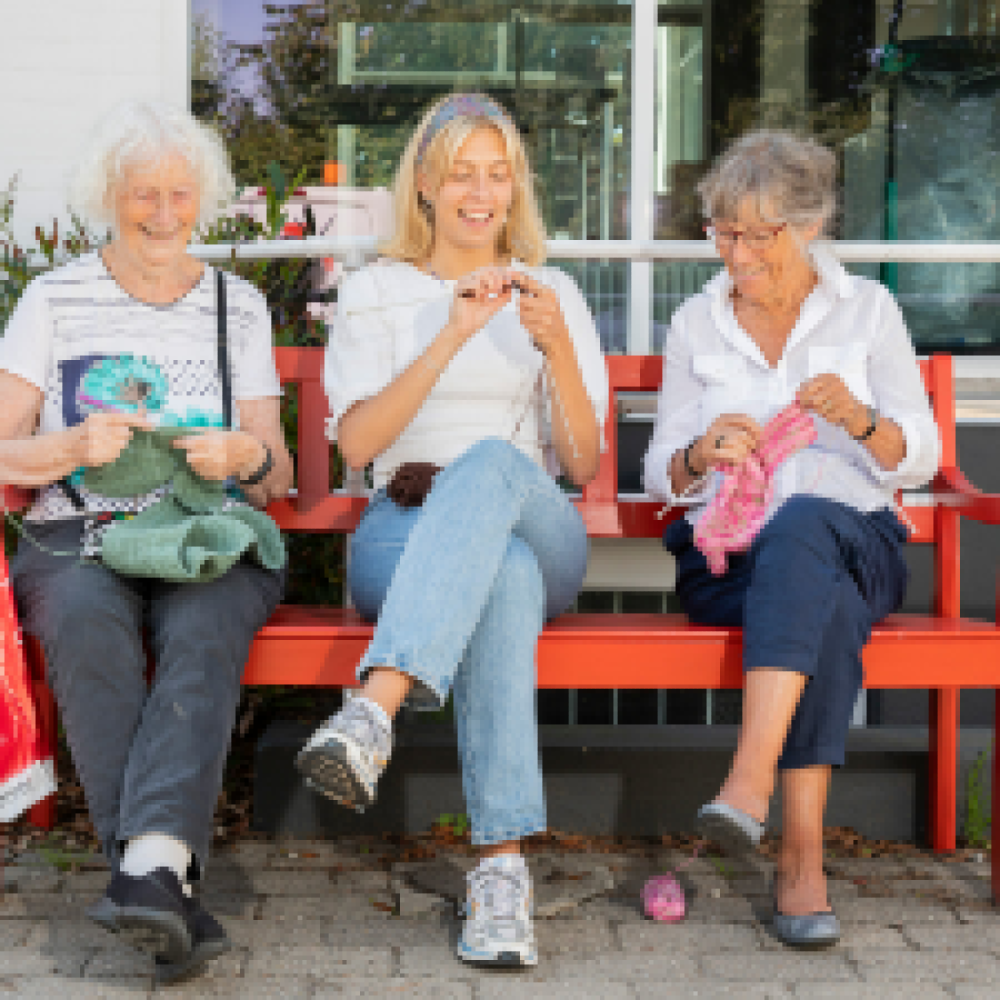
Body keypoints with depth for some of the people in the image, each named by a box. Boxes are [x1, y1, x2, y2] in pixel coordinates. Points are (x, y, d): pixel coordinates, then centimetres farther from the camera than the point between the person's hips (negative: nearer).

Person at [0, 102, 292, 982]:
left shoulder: (240, 306, 16)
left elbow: (277, 477, 13)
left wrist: (248, 458, -11)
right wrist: (75, 448, -13)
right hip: (76, 538, -1)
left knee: (205, 630, -35)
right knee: (88, 623, -36)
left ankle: (152, 865, -51)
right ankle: (169, 897, -42)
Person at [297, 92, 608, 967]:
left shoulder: (553, 292, 18)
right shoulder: (375, 292, 16)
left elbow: (584, 465, 7)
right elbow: (358, 442, -2)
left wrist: (557, 346, -9)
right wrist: (450, 337, -12)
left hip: (538, 526, 1)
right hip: (404, 531, 0)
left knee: (491, 461, -38)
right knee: (505, 572, -39)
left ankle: (373, 712, -55)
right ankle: (503, 861, -47)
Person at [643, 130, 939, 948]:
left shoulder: (868, 308, 9)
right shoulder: (695, 324, 14)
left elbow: (919, 460, 4)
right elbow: (661, 476, 11)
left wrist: (859, 417, -18)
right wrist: (700, 456, -14)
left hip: (853, 542, -1)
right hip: (725, 559, 1)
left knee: (802, 523, -39)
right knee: (826, 605, -36)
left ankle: (749, 785, -50)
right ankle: (803, 855, -40)